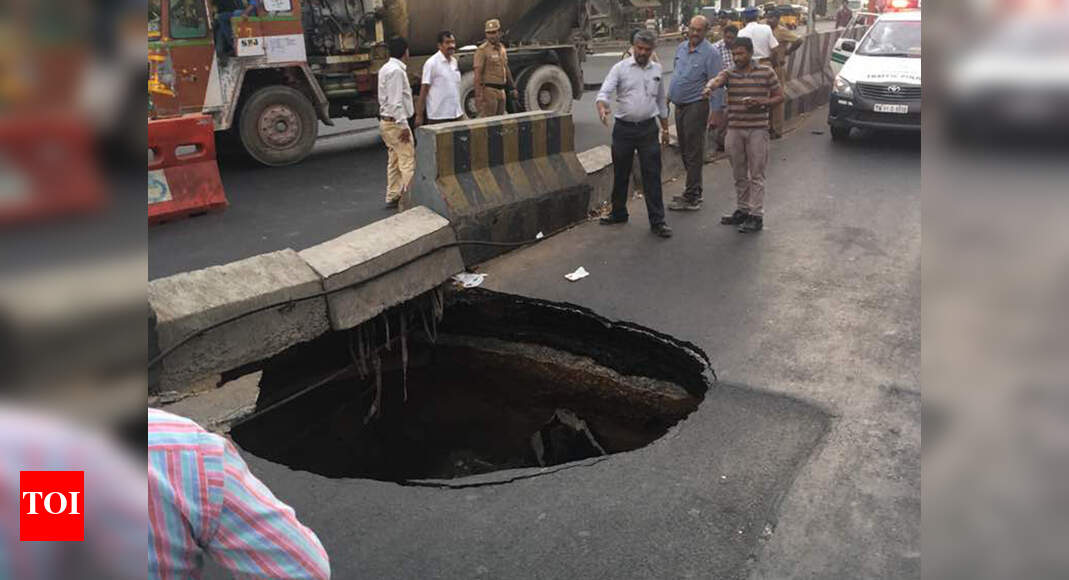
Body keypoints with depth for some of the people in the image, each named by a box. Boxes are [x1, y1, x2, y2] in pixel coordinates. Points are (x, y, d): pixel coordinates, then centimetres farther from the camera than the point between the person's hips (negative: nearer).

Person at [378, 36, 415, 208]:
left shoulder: (386, 69, 14)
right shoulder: (396, 71, -17)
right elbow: (396, 102, -21)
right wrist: (403, 125, -20)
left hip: (386, 121, 10)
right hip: (396, 121, -10)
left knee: (394, 159, 14)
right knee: (407, 159, -8)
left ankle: (392, 197, 19)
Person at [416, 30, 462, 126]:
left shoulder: (454, 62, 12)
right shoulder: (431, 63, -9)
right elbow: (424, 89, -10)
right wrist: (419, 115, -13)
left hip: (455, 114, 7)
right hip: (438, 116, -7)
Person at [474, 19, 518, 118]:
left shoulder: (502, 48, 12)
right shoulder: (482, 50, -10)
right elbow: (477, 74, -15)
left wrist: (513, 88, 21)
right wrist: (478, 96, -22)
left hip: (501, 91, 8)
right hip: (488, 90, -8)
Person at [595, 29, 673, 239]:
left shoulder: (657, 70, 9)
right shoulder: (620, 68, -2)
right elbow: (604, 91, -13)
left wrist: (665, 128, 17)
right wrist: (602, 107, -35)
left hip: (648, 128, 1)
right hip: (624, 127, -1)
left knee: (652, 175, -1)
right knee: (620, 174, 10)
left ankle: (657, 221, 3)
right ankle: (619, 213, 28)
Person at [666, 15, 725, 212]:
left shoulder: (711, 53, -11)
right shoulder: (681, 47, 10)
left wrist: (716, 112, -18)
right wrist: (669, 96, 23)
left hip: (696, 106, -8)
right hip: (680, 105, 8)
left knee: (693, 153, -6)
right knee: (684, 150, 13)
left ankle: (691, 198, -2)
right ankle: (695, 190, 25)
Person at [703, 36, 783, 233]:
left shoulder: (766, 72, 1)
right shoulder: (729, 74, 5)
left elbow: (779, 97, 6)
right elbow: (716, 80, -17)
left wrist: (761, 103, -13)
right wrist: (709, 87, -41)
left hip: (757, 129, -3)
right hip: (734, 129, 3)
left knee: (756, 174, 0)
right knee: (739, 174, 13)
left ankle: (756, 215, 4)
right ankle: (742, 210, 26)